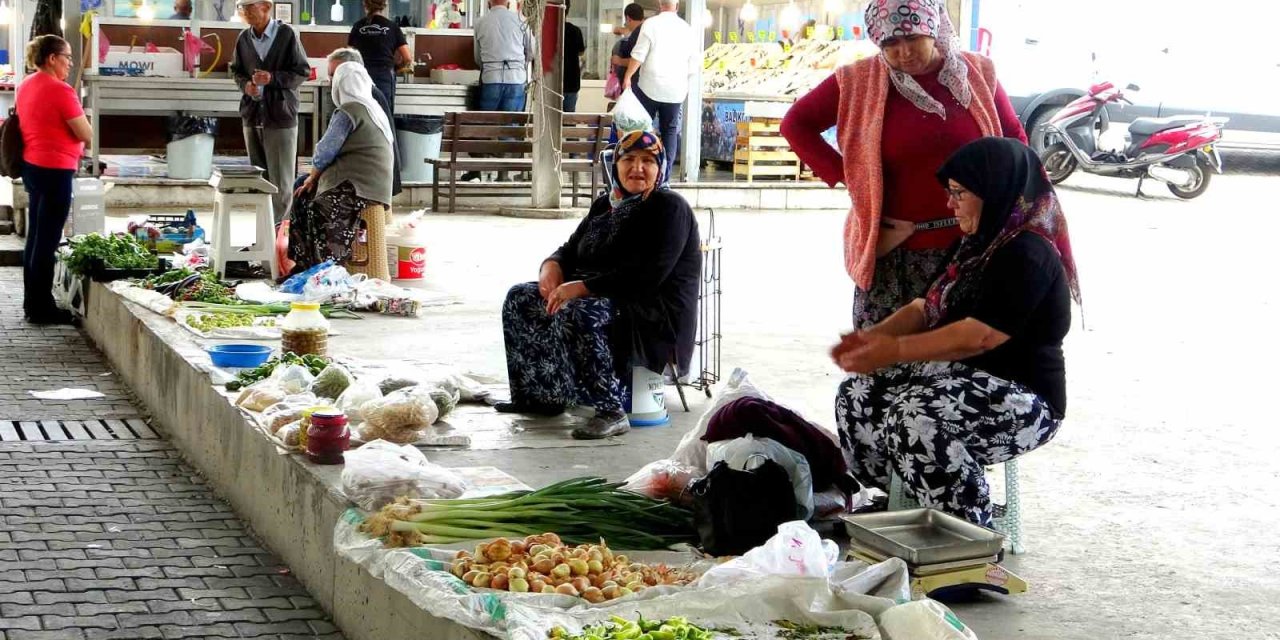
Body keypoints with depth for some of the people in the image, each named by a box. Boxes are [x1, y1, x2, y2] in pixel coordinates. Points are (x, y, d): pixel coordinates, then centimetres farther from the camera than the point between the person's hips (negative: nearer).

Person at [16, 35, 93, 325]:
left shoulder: (26, 86, 9)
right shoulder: (61, 90, -17)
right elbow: (87, 135, -14)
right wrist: (78, 120, 5)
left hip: (32, 166, 9)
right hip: (54, 170, -9)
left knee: (35, 236, 15)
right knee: (47, 240, -3)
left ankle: (32, 301, 22)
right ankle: (41, 308, 1)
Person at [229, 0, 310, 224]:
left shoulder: (286, 35, -6)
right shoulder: (244, 38, 6)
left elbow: (303, 72, -5)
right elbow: (236, 70, 18)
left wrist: (272, 78, -16)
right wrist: (245, 84, -4)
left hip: (281, 115, -5)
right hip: (252, 115, 5)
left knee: (281, 180, -3)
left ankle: (277, 227, 4)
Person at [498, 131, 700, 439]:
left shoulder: (669, 208, -11)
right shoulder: (606, 205, 16)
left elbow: (648, 276, -22)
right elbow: (571, 249, 22)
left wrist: (582, 287, -26)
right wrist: (552, 266, -5)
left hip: (658, 321, -9)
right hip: (603, 300, 9)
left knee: (580, 315, -36)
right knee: (520, 299, -2)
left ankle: (611, 412, -32)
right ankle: (538, 395, 4)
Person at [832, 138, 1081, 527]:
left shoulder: (1028, 254, -17)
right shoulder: (979, 243, 14)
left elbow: (978, 336, -24)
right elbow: (929, 307, 14)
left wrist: (895, 350, -20)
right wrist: (874, 336, -4)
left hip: (1022, 397, -10)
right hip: (967, 375, 10)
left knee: (916, 419, -32)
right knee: (857, 397, -4)